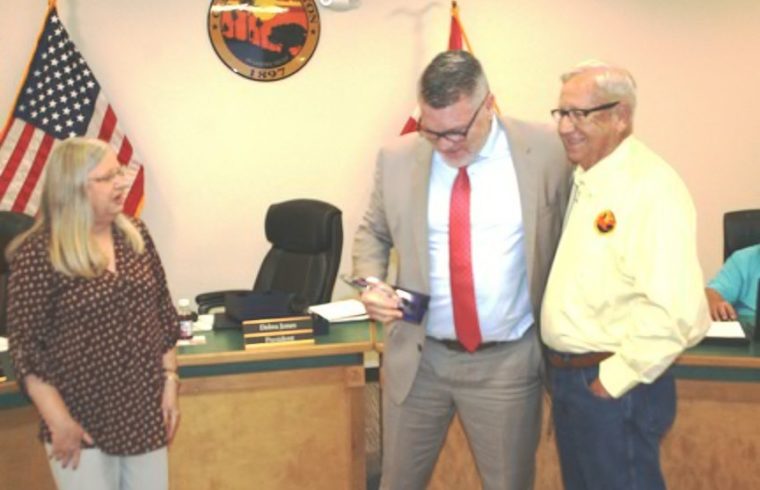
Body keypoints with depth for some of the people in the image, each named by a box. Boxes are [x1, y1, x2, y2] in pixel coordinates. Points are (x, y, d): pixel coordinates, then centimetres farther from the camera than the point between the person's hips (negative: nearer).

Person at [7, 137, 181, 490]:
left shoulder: (135, 235, 3)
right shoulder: (37, 254, -13)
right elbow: (26, 345, -12)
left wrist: (170, 381, 4)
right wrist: (59, 422, -14)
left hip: (145, 411, 5)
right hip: (83, 423, -5)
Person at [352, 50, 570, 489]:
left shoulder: (546, 152, -8)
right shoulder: (398, 158, -4)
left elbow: (566, 240, 5)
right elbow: (373, 232, 11)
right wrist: (372, 282, -9)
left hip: (507, 361, -1)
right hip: (418, 356, 2)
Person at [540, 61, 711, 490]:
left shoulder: (651, 186, -19)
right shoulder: (583, 181, 9)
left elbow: (674, 309, -27)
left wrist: (613, 378, -19)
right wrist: (566, 371, 10)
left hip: (613, 385, -8)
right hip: (569, 375, 8)